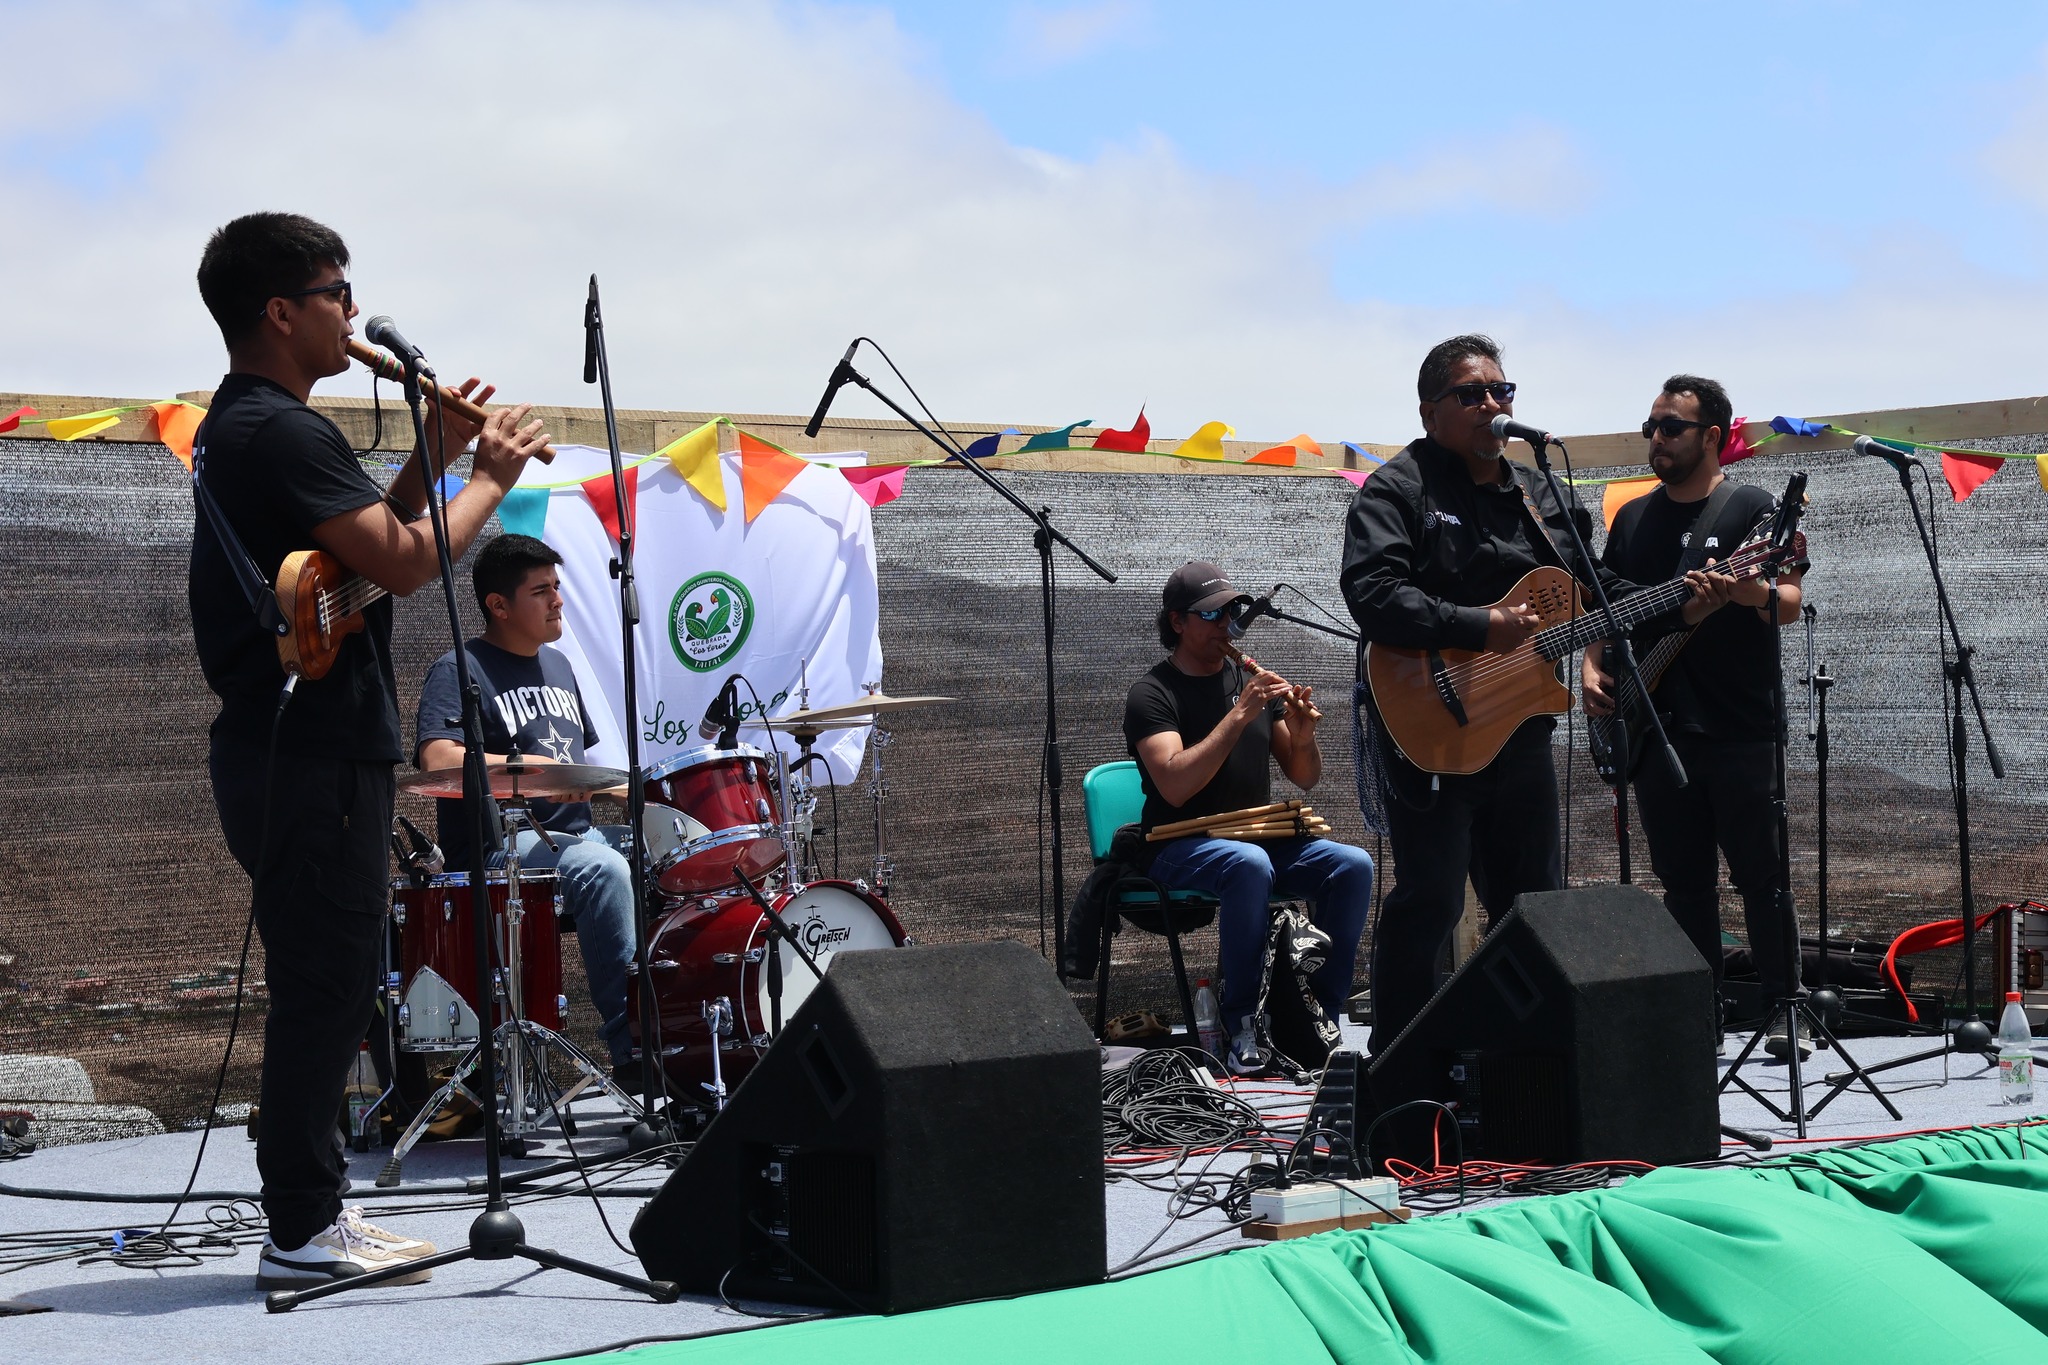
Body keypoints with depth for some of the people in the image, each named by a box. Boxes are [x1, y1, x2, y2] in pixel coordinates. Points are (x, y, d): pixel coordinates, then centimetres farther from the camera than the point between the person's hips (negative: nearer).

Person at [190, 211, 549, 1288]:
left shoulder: (239, 424, 18)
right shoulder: (281, 432, -15)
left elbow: (362, 540, 23)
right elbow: (404, 562, -21)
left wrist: (430, 458, 14)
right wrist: (491, 475, -7)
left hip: (290, 745, 11)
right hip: (311, 752, -11)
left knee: (325, 988, 14)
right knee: (326, 987, -7)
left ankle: (311, 1216, 19)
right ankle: (304, 1235, -2)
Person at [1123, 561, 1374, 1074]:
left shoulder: (1252, 680, 12)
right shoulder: (1153, 694, -5)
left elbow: (1305, 779, 12)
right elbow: (1175, 787, -22)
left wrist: (1302, 736, -11)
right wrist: (1239, 715, -25)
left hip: (1260, 836, 5)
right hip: (1181, 848, -5)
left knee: (1353, 865, -21)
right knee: (1250, 864, -38)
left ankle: (1321, 1013, -14)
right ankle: (1242, 1025, -28)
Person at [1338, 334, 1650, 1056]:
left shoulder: (1544, 496, 14)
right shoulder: (1399, 491, -8)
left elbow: (1596, 587, 18)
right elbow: (1372, 595, -22)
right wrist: (1484, 628, -26)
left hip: (1522, 732, 7)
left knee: (1535, 902, 14)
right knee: (1429, 902, -6)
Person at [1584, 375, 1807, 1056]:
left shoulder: (1753, 509, -1)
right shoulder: (1634, 518, 15)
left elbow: (1792, 600, -7)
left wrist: (1753, 593, -29)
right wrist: (1592, 667, 4)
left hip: (1742, 727, -5)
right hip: (1656, 726, 5)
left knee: (1761, 876, -1)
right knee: (1684, 882, 8)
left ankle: (1783, 1013, 7)